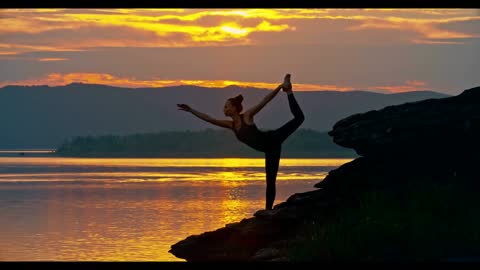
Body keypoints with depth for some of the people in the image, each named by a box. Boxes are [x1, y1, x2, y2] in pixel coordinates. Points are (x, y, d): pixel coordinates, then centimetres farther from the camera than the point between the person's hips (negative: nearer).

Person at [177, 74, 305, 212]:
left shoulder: (247, 116, -8)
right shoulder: (231, 125, 9)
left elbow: (265, 100, -13)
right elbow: (210, 119, 11)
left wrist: (279, 87, -21)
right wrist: (191, 110, 10)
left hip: (272, 139, -5)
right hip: (269, 149, 5)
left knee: (299, 117, -14)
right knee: (270, 180, 7)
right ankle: (268, 209, 8)